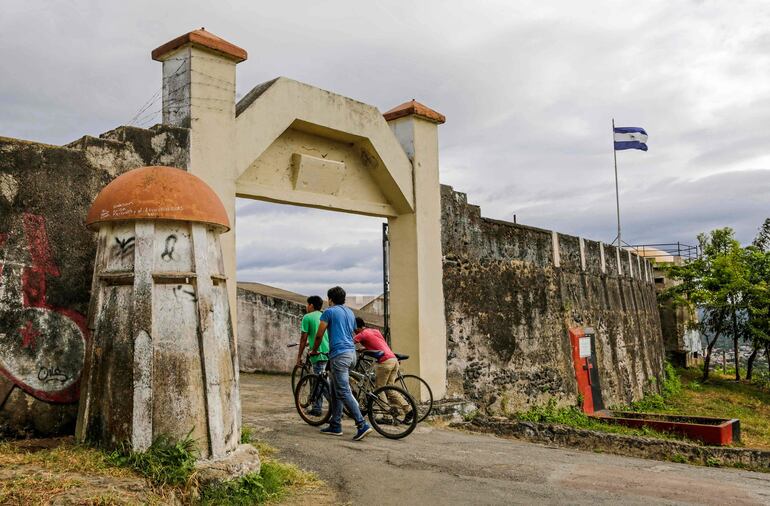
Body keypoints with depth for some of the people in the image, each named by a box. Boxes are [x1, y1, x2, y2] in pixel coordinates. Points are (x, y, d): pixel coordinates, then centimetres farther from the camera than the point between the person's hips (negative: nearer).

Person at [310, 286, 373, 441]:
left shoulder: (329, 312, -3)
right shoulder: (350, 313, 19)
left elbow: (319, 335, -3)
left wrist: (314, 351, 14)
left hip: (339, 355, -8)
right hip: (351, 353, 8)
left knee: (344, 392, -10)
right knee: (336, 390, 15)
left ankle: (362, 425, -17)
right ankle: (335, 426, 18)